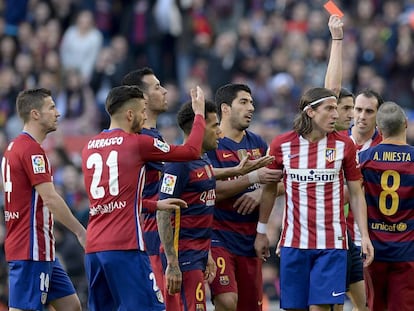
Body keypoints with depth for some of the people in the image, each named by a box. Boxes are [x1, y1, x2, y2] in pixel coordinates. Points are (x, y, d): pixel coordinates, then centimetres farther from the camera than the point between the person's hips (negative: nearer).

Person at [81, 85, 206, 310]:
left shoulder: (90, 147, 15)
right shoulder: (137, 143, -5)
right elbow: (191, 151, 5)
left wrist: (155, 205, 29)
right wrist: (199, 113, 20)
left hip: (93, 248, 7)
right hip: (125, 248, -7)